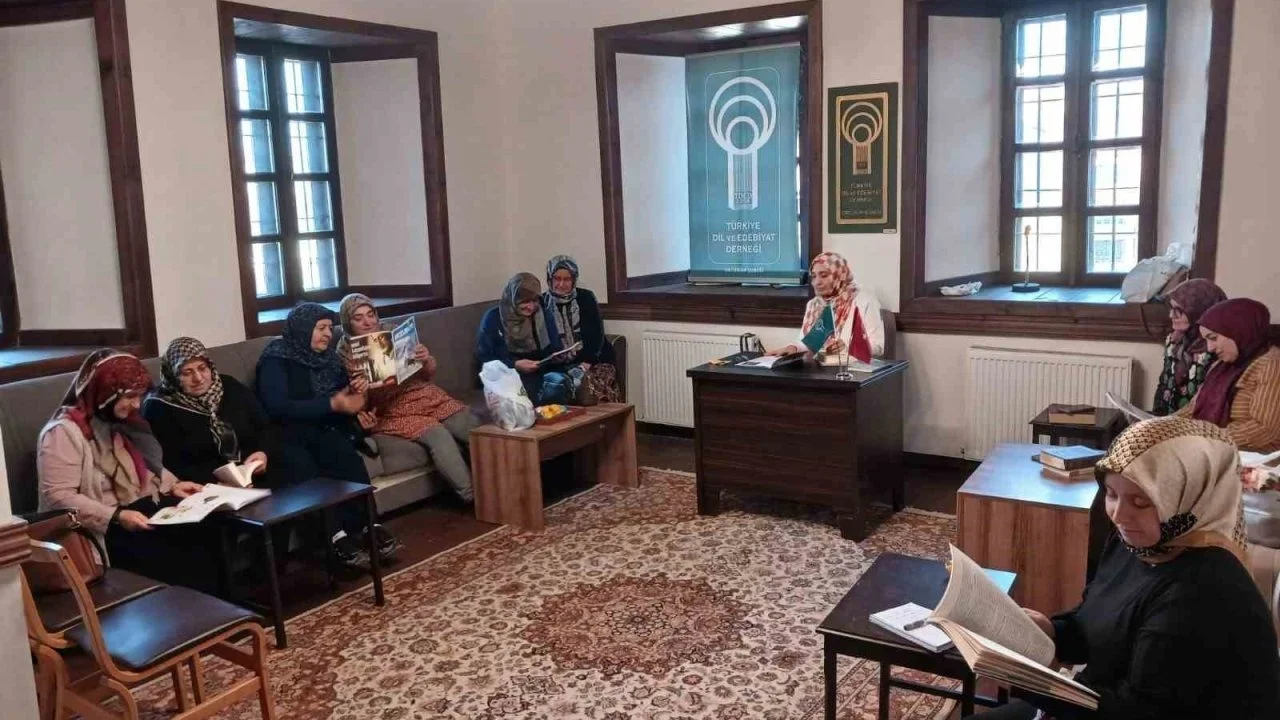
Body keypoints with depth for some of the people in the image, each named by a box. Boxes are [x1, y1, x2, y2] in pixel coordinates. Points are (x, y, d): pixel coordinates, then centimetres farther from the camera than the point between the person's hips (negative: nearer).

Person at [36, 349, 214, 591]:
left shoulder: (119, 421, 13)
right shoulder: (64, 433, -12)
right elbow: (58, 498, -19)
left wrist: (171, 485, 8)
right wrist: (116, 517, -26)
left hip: (142, 509, 8)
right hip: (105, 530, -8)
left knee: (207, 532, -18)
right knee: (182, 564, -29)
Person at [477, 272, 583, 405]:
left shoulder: (544, 315, 7)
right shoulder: (493, 318, -4)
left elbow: (555, 348, 14)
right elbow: (483, 357, -4)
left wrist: (558, 356, -11)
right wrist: (515, 365, -17)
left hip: (539, 372, 4)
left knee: (559, 381, -31)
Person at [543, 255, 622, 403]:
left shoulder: (586, 298, 2)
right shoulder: (543, 302, 5)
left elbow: (596, 334, -4)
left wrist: (586, 364, -17)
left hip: (594, 362, 0)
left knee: (593, 387, -29)